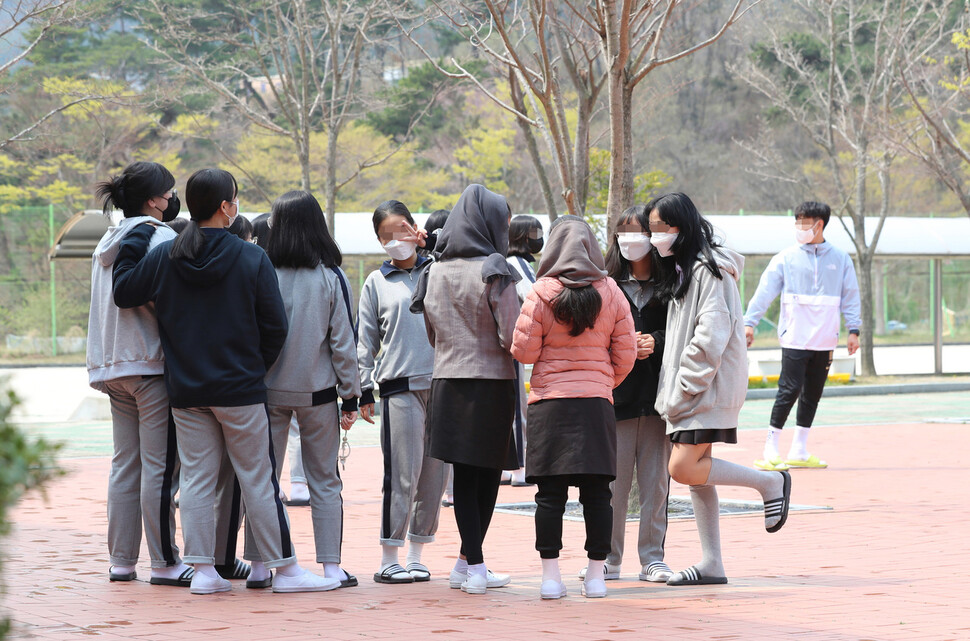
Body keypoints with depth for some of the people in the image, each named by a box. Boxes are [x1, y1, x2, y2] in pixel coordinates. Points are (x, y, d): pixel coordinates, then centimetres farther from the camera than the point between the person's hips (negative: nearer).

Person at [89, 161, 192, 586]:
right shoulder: (163, 239, -10)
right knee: (160, 467, -5)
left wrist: (104, 368, 17)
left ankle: (121, 560, 12)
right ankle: (165, 563, -4)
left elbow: (108, 303, 16)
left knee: (124, 464, 11)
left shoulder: (107, 243, 14)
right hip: (153, 363, -8)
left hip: (114, 366, 8)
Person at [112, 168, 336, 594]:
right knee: (258, 479, 2)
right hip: (240, 389, -3)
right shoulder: (252, 258, -8)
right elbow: (275, 326, -6)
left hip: (185, 392, 3)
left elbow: (123, 292, 11)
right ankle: (284, 568, 7)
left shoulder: (162, 257, -1)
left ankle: (203, 569, 6)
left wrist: (135, 239, 19)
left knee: (196, 479, 7)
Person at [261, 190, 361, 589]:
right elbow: (343, 342, -4)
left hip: (268, 391, 0)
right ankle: (332, 567, 6)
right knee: (324, 481, 8)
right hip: (317, 391, 0)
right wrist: (350, 398, 3)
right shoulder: (331, 278, -5)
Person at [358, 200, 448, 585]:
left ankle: (415, 555, 12)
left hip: (442, 383, 3)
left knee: (435, 475, 3)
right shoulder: (376, 283, 10)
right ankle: (389, 560, -2)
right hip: (400, 386, -3)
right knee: (403, 475, -8)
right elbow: (366, 342, 9)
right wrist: (364, 391, 4)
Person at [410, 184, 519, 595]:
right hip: (491, 381, -5)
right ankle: (470, 566, 5)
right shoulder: (494, 272, -12)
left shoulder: (435, 272, 6)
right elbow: (512, 336, -15)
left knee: (464, 476, 8)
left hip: (448, 380, 5)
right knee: (488, 474, 5)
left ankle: (472, 565, 6)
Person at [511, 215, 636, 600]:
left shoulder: (542, 293, -6)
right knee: (596, 491, 5)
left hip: (549, 402, -2)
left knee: (550, 493, 1)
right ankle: (596, 575, 7)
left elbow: (523, 351, -6)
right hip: (597, 401, 2)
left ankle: (550, 575, 0)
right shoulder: (611, 294, 2)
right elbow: (625, 355, 4)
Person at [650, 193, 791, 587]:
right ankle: (711, 564, 9)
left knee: (683, 467, -17)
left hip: (708, 387, -9)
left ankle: (771, 483, -2)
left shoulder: (708, 270, -13)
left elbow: (711, 335, -21)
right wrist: (675, 390, 11)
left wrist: (683, 388, -19)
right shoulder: (680, 270, 17)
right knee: (697, 471, 7)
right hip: (690, 388, 9)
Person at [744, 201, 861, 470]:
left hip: (825, 341, 3)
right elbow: (765, 291, -3)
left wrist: (854, 330, 3)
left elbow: (851, 296, 11)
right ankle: (771, 450, -4)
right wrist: (749, 322, -12)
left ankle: (799, 451, 17)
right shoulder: (786, 258, 2)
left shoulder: (840, 259, 9)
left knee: (812, 395, 8)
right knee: (789, 390, -11)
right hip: (794, 339, -3)